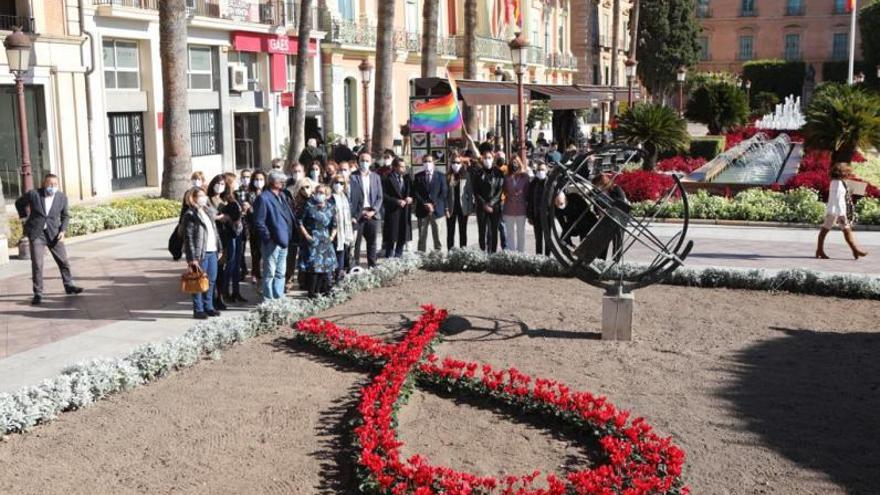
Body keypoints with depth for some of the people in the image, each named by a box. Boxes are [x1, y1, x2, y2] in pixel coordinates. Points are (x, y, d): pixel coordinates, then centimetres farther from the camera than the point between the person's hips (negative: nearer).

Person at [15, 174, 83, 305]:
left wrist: (63, 230, -4)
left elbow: (65, 216, 9)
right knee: (37, 264, -5)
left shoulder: (62, 197, -3)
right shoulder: (33, 194, -9)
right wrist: (24, 218, 6)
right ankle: (37, 294, 3)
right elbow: (19, 203, 10)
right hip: (36, 233, -2)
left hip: (54, 234, 2)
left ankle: (69, 286, 28)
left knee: (64, 261, 9)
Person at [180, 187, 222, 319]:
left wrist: (218, 249, 13)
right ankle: (198, 310, 7)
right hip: (200, 253, -8)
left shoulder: (208, 212, 16)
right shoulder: (190, 215, -9)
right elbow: (188, 238, -13)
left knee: (211, 280, 12)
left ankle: (208, 307, 24)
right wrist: (193, 258, -17)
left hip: (212, 252, 8)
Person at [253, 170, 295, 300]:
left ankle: (279, 298, 25)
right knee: (270, 273, -1)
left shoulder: (282, 196, 14)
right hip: (272, 241, -9)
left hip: (283, 240, 9)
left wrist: (288, 235, 11)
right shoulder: (264, 198, -12)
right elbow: (259, 222, -15)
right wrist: (268, 237, -16)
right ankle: (268, 300, 6)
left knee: (281, 272, 16)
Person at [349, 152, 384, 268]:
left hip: (372, 214, 3)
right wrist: (352, 216, -10)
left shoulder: (376, 177, 10)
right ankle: (356, 265, 3)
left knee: (372, 242, 8)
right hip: (357, 215, -3)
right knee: (356, 242, -2)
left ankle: (372, 265, 15)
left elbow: (379, 197, 8)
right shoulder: (353, 177, -2)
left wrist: (373, 211, -6)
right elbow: (349, 197, -4)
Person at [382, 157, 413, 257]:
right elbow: (384, 195, -12)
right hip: (392, 211, -5)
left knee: (403, 238, 8)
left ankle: (398, 257, 19)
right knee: (391, 239, -2)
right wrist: (397, 201, -18)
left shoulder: (407, 178, 12)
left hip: (405, 211, 6)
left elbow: (412, 192, 18)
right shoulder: (388, 179, -7)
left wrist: (410, 198, -4)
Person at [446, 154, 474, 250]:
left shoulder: (466, 175, 1)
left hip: (463, 207, -1)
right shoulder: (447, 176, 2)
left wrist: (470, 208, -6)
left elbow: (470, 192, 0)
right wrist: (446, 208, -7)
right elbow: (445, 193, 1)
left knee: (463, 231, 6)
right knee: (450, 232, 5)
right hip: (451, 208, 1)